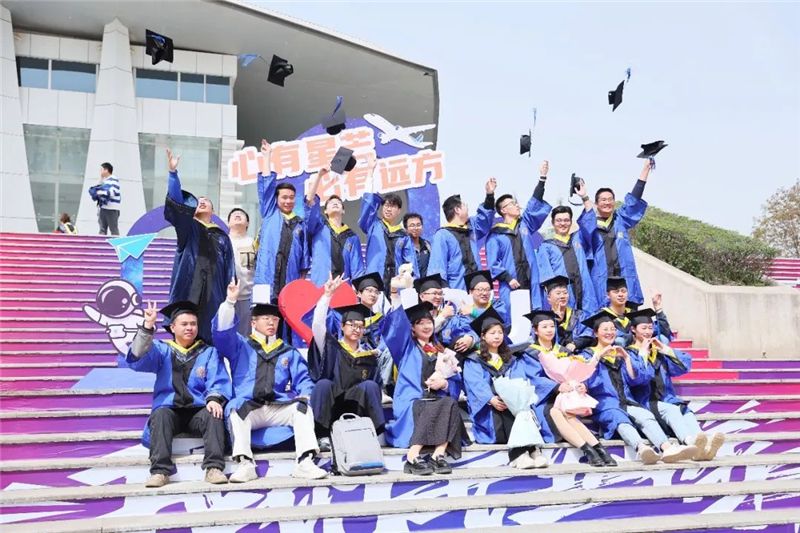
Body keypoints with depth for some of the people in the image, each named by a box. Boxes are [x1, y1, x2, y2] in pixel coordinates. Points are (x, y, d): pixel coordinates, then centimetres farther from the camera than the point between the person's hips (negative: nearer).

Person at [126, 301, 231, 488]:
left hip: (199, 409, 0)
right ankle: (160, 470, -38)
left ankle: (214, 467, -38)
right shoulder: (162, 350, 15)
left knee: (214, 415, -31)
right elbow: (137, 359, -4)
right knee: (160, 414, -32)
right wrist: (148, 327, -16)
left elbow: (218, 381, 3)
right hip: (169, 409, 0)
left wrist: (214, 398, -20)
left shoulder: (209, 352, 15)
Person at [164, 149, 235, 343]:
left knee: (209, 336, -1)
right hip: (188, 289, -1)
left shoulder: (222, 237, 16)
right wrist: (173, 172, -16)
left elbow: (229, 269, 13)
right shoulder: (188, 228, 11)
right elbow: (177, 202, -4)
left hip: (212, 292, 1)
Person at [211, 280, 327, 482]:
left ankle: (305, 462, -36)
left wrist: (306, 395, -7)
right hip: (247, 408, -2)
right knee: (237, 408, -34)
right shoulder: (240, 345, 19)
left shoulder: (288, 353, 26)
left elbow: (303, 379, 16)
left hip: (279, 408, 2)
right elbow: (222, 331, 0)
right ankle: (245, 463, -41)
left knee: (302, 408, -26)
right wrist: (230, 301, -12)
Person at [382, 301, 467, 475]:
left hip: (438, 399, 3)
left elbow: (456, 382, 16)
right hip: (412, 400, -3)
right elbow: (396, 325, -5)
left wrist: (444, 383, -8)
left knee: (450, 404, -31)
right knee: (430, 410, -35)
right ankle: (412, 459, -34)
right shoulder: (406, 346, 15)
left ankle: (438, 455, -34)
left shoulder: (441, 351, 23)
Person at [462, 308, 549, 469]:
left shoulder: (513, 358, 26)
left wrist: (556, 387, -3)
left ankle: (519, 453, -50)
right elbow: (476, 384, -5)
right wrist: (491, 399, -25)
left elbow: (531, 377, 13)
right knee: (507, 412, -35)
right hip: (489, 408, -3)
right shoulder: (473, 360, 14)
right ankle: (524, 451, -51)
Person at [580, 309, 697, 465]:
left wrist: (626, 357, 1)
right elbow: (585, 380, -6)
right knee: (621, 420, -36)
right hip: (604, 403, -4)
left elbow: (635, 380, 11)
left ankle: (667, 449, -52)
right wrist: (598, 356, -11)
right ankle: (641, 449, -62)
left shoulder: (621, 353, 24)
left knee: (646, 416, -29)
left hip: (626, 401, 4)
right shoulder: (588, 354, 13)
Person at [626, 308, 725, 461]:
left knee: (686, 411, -28)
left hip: (667, 400, 5)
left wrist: (664, 349, 7)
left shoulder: (659, 351, 25)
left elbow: (685, 365, 10)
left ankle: (704, 446, -54)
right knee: (670, 410, -34)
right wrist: (643, 353, -4)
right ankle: (692, 443, -60)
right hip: (645, 403, -4)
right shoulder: (630, 353, 9)